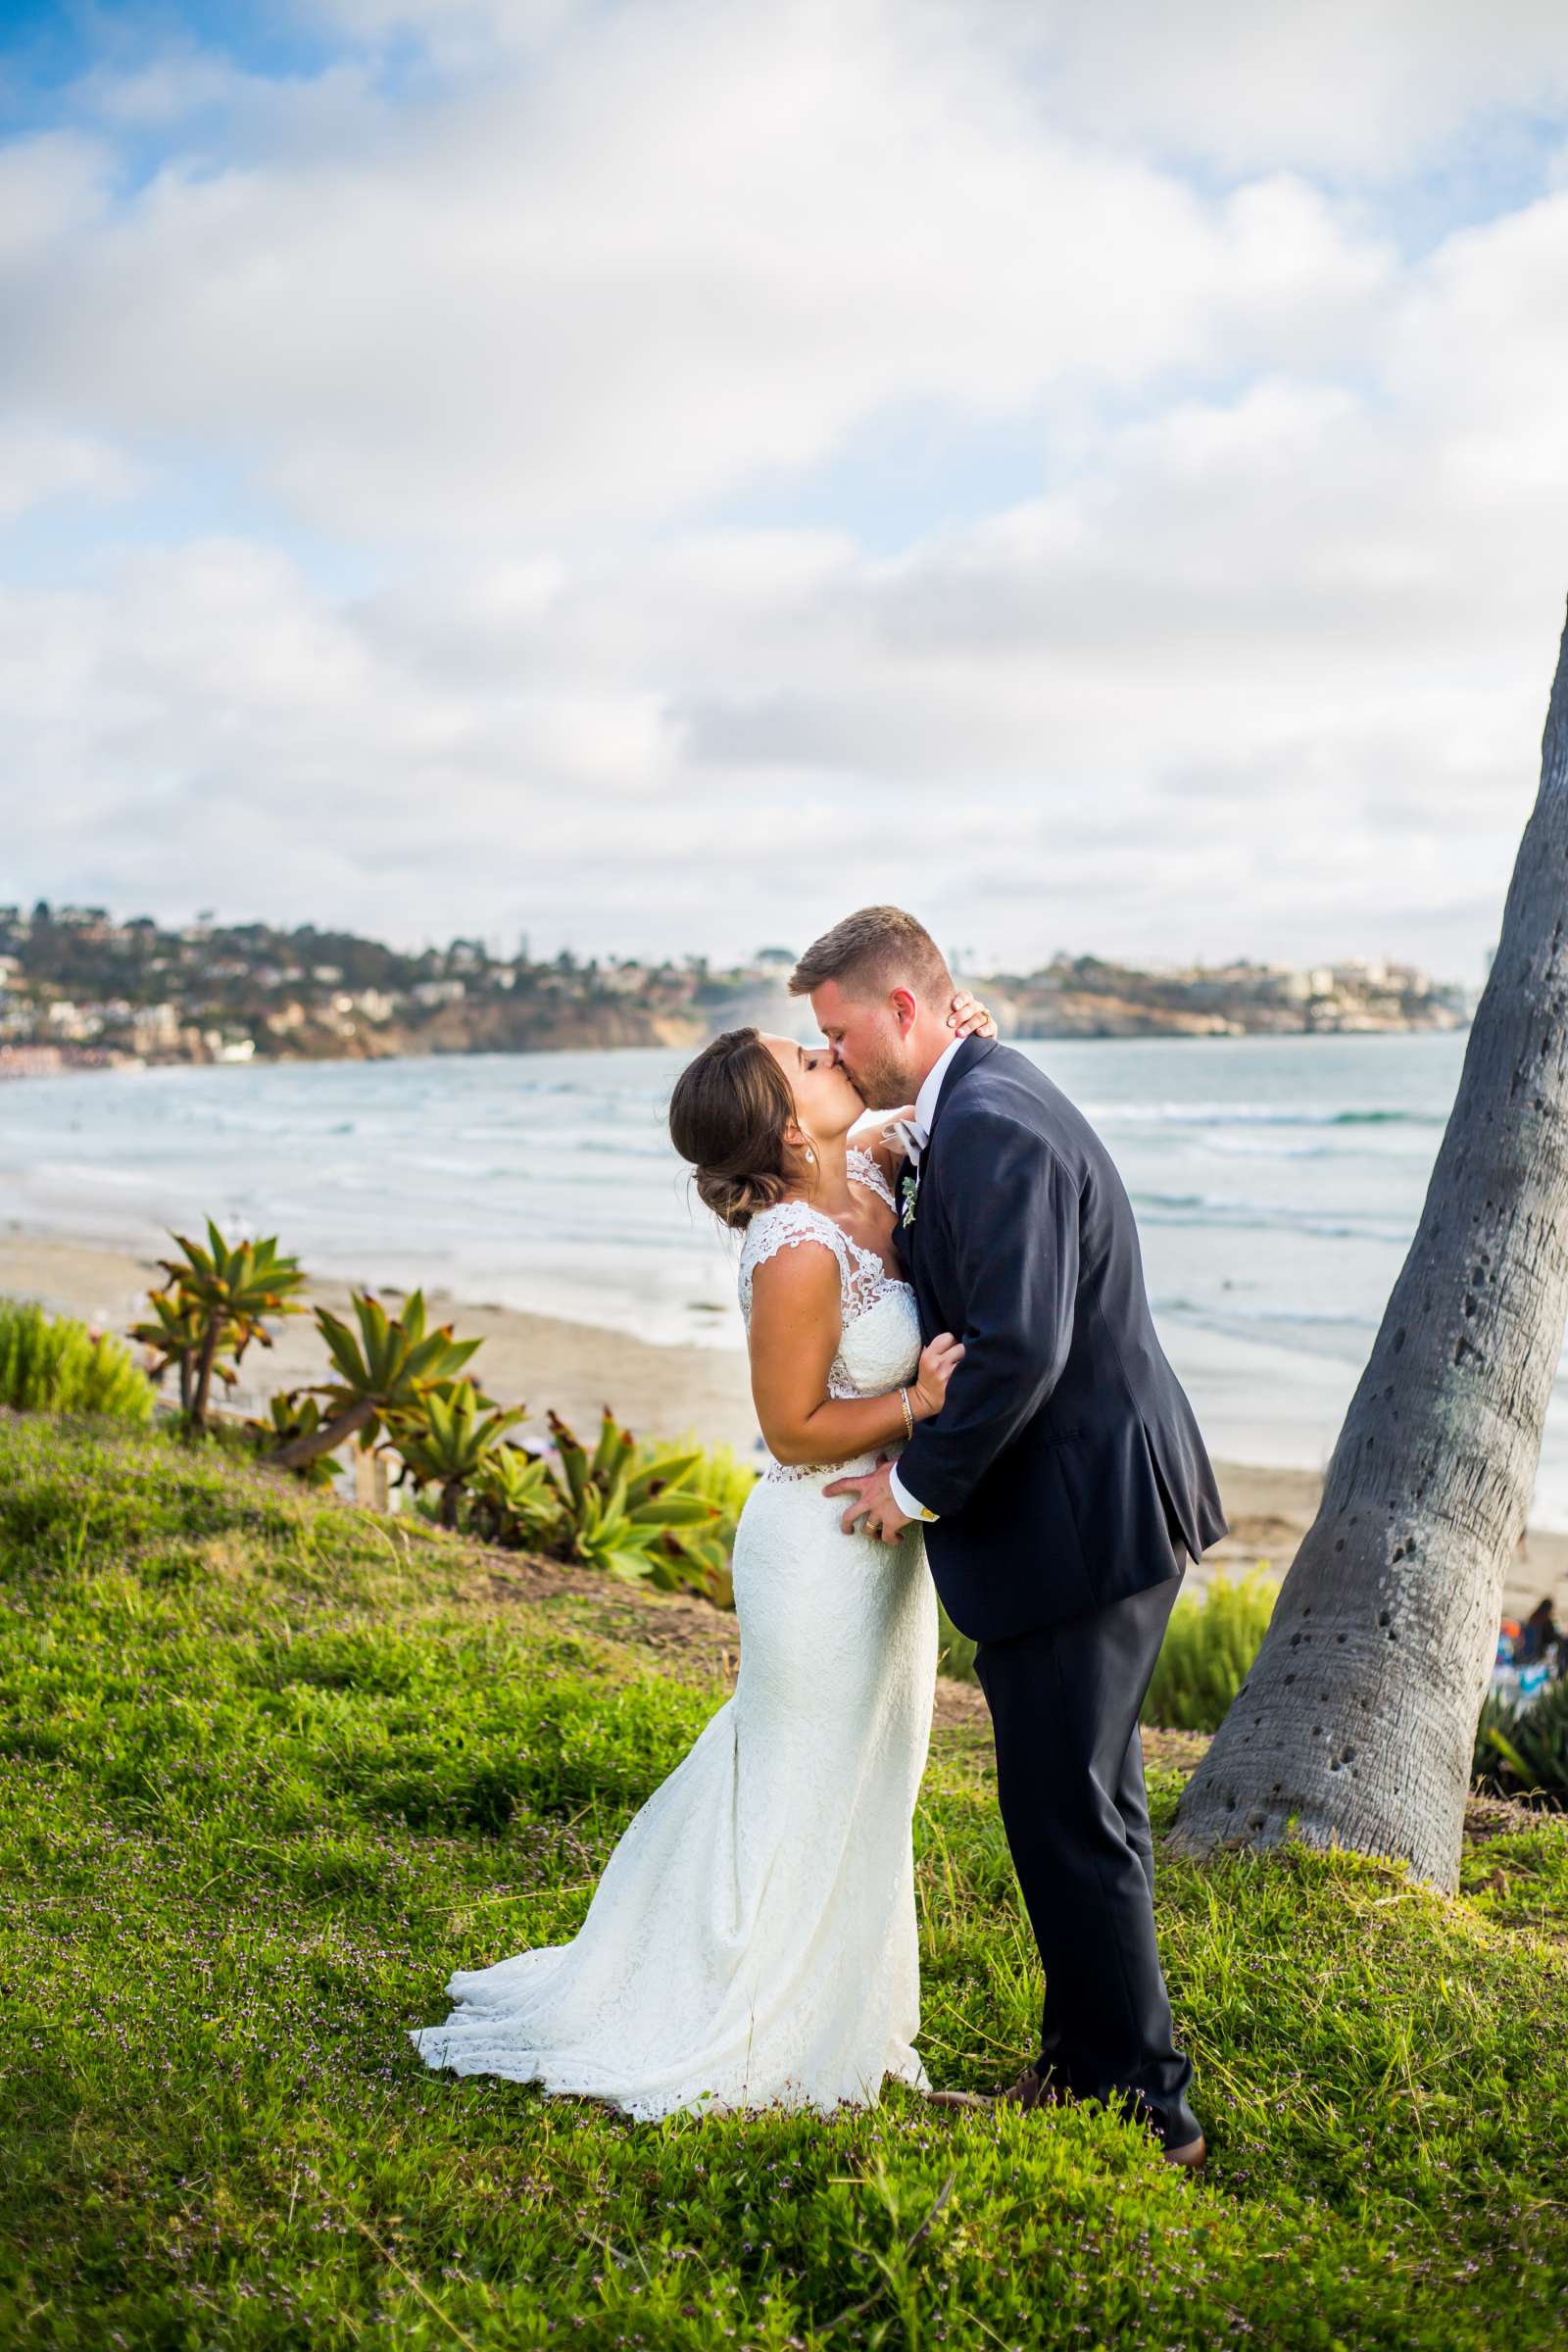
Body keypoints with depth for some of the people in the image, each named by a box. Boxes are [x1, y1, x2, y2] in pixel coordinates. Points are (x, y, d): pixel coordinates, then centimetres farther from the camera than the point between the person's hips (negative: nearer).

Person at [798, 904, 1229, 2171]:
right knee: (1088, 1802, 20)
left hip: (1081, 1519, -11)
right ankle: (1092, 2057, 35)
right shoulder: (981, 1098, 12)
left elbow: (1018, 1346, -28)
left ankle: (1144, 2104, 13)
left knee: (1067, 1816, 0)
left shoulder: (992, 1129, -22)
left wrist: (919, 1483, -16)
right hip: (1110, 1500, 11)